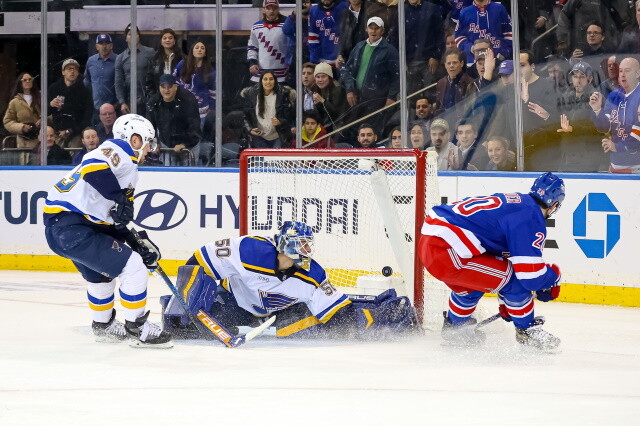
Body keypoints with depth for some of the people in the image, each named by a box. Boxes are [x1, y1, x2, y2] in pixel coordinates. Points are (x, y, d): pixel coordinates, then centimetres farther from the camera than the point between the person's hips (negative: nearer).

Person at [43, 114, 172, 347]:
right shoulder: (117, 152, -6)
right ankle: (137, 328, 0)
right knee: (133, 267, -9)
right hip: (71, 227, -11)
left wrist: (139, 242, 16)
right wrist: (119, 197, -23)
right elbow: (93, 166, -29)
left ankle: (103, 325, 47)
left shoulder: (125, 166, 24)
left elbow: (114, 220, 24)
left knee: (101, 273, 31)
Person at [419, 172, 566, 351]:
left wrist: (505, 301, 41)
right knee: (512, 278, -1)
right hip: (445, 252, -10)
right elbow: (531, 275, -12)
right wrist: (553, 276, 11)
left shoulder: (514, 201, 22)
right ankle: (528, 333, 13)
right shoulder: (531, 217, -8)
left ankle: (454, 327, 49)